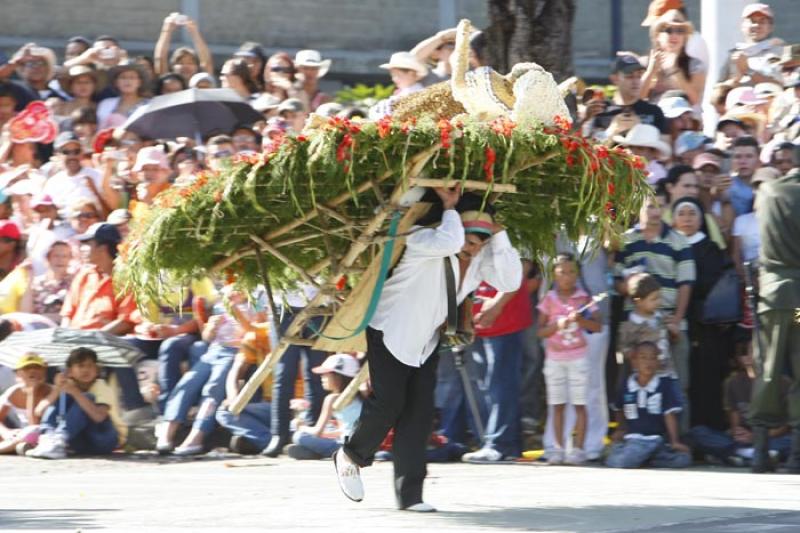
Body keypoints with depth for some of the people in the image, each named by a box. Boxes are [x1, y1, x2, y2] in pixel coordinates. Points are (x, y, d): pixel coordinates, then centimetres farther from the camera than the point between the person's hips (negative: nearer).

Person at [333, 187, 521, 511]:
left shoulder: (482, 259, -4)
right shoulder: (423, 241, -25)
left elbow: (510, 281, -20)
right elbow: (448, 242, -48)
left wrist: (499, 233, -23)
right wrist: (449, 209, -32)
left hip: (424, 342, 6)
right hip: (390, 334, -6)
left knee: (419, 414, -1)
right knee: (388, 403, -13)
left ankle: (409, 494, 2)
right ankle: (350, 456, 15)